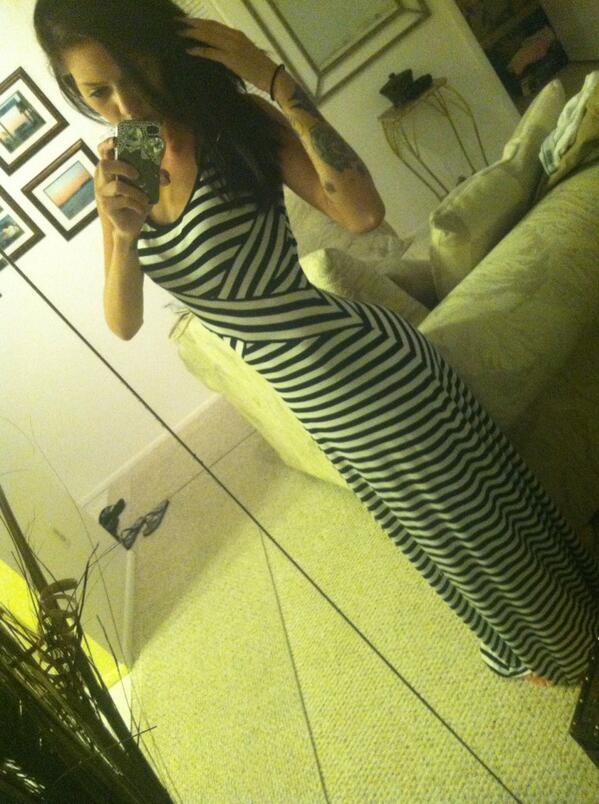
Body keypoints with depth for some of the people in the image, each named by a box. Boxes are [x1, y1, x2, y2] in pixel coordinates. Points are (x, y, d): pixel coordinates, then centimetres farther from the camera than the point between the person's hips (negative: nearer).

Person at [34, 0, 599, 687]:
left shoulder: (235, 119, -14)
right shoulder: (117, 171, 2)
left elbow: (363, 212, -26)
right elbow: (123, 323, 0)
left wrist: (277, 84, -27)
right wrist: (123, 235, -19)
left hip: (366, 369, -6)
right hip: (311, 393, 6)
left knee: (474, 508, 15)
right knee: (439, 529, 26)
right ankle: (534, 646, 54)